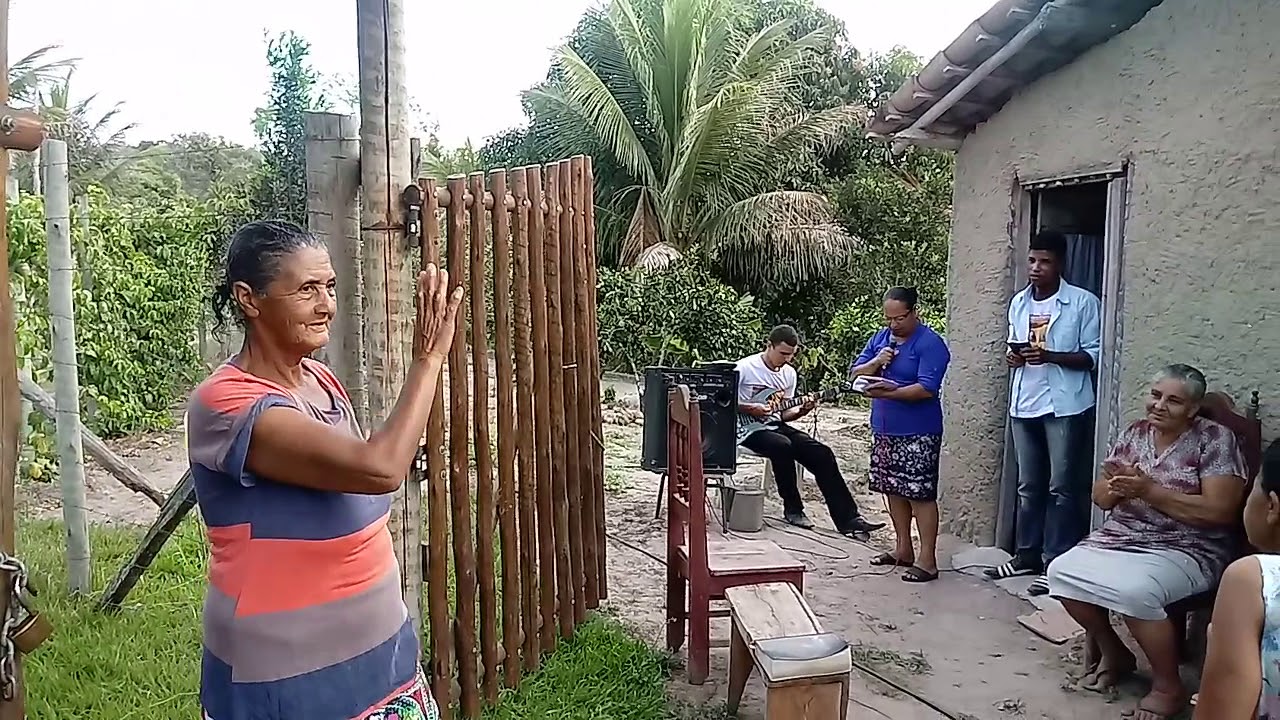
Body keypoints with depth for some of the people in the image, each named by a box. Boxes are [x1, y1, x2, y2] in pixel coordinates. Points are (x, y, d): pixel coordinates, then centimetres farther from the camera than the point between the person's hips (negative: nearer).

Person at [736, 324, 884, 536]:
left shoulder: (789, 373, 8)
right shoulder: (745, 368, -12)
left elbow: (783, 413, 12)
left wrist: (801, 411, -9)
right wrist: (750, 409, -21)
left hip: (775, 425, 6)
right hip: (748, 429, -6)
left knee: (821, 454, -12)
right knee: (782, 446, -36)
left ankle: (848, 519, -11)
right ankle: (793, 509, -15)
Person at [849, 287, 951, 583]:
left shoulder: (930, 343, -13)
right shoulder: (880, 338, 9)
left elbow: (927, 388, -22)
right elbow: (855, 373, 8)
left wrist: (889, 393, -31)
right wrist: (876, 362, -12)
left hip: (918, 433, -7)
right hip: (884, 429, 7)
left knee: (921, 493, -5)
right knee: (894, 489, 13)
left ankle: (927, 559, 0)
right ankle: (903, 549, 26)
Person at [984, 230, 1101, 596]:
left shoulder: (1083, 302, -5)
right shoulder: (1018, 302, 12)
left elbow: (1094, 355, -7)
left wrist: (1050, 356, -20)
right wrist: (1014, 356, -2)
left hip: (1065, 405, -5)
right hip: (1024, 404, 6)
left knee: (1062, 487, -1)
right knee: (1028, 485, 12)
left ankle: (1055, 564, 5)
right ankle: (1026, 554, 22)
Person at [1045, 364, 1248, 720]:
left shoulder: (1215, 439, -8)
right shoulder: (1135, 433, 8)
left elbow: (1219, 511, -17)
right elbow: (1100, 497, 9)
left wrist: (1149, 490, -21)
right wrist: (1116, 486, -15)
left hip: (1186, 550, -6)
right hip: (1120, 538, 6)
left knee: (1134, 591, -33)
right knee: (1062, 571, -16)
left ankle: (1169, 687, -8)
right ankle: (1113, 651, 9)